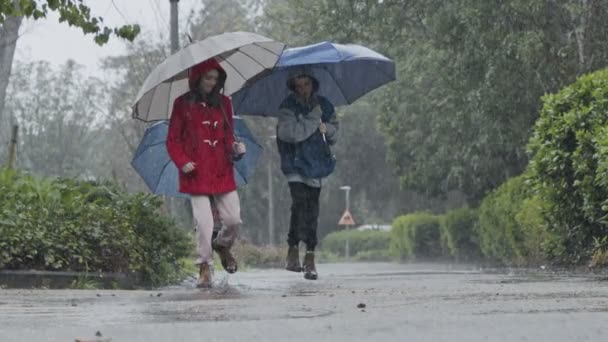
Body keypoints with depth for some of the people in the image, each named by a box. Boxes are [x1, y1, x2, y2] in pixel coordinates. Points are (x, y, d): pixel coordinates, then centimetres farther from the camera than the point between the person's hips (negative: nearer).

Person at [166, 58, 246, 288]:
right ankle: (205, 268, 7)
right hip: (196, 174, -3)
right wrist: (182, 162, -11)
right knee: (204, 223, -8)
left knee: (233, 220, -1)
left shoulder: (223, 103, 12)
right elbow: (172, 140, 4)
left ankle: (222, 245, 32)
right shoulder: (183, 105, 1)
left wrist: (235, 148, -2)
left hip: (222, 172, 4)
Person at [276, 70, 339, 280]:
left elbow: (334, 132, 17)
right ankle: (293, 250, -10)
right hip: (296, 164, -4)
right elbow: (290, 133, -19)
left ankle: (310, 257, 5)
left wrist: (326, 128, -5)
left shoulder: (324, 105, 10)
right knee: (299, 202, -19)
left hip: (317, 164, 4)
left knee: (312, 208, 3)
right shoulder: (288, 107, -4)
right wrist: (314, 119, -13)